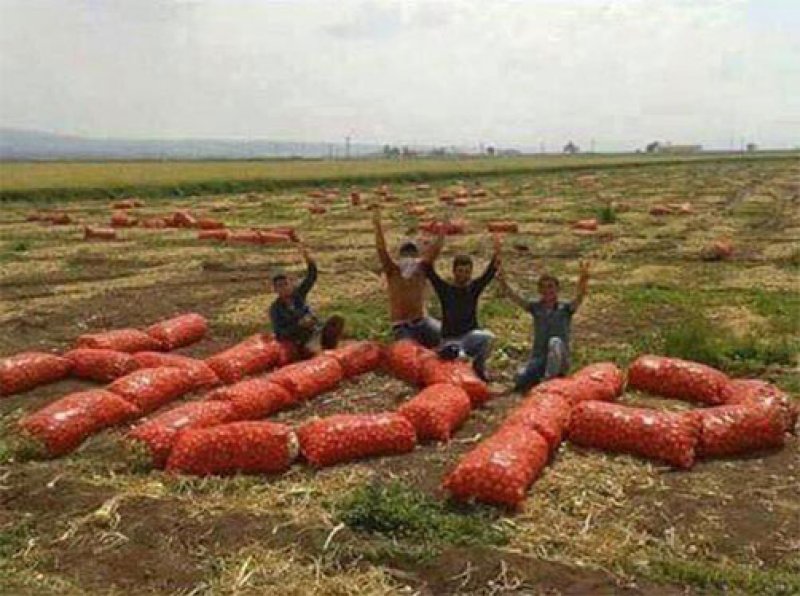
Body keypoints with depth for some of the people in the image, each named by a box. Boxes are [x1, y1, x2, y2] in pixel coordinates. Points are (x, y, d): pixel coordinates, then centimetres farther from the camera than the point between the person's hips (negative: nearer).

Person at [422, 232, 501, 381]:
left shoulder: (474, 288, 5)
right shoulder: (445, 289, 0)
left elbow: (490, 272, -8)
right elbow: (429, 271, -13)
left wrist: (497, 253, -25)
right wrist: (437, 248, -26)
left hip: (470, 335, 2)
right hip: (450, 339, -2)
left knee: (488, 337, -32)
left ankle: (479, 366, -5)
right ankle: (457, 352, 1)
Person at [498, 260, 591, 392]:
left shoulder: (565, 308, 2)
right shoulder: (536, 308, 8)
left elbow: (580, 295, -17)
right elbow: (512, 296, -3)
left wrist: (583, 278, -36)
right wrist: (502, 280, -21)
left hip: (559, 361, -1)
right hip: (538, 358, 1)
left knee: (555, 341, -34)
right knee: (520, 380, -26)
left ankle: (551, 379, -18)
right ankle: (538, 378, 9)